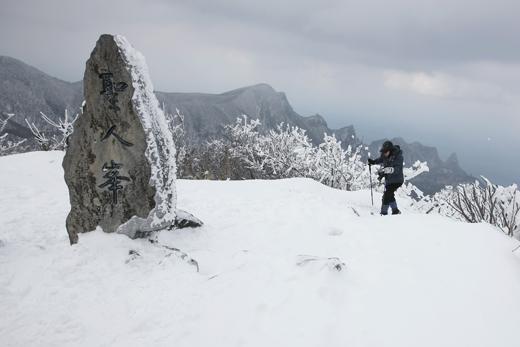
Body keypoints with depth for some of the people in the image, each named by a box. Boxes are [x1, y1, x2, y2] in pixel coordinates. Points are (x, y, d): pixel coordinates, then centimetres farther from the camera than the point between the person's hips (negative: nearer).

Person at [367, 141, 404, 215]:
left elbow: (398, 168, -37)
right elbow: (381, 159, 17)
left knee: (387, 195, -16)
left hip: (396, 180, -8)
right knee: (390, 195, 20)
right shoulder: (384, 154, -8)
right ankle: (395, 211, 40)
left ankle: (384, 213, -4)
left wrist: (391, 169, -55)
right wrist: (373, 162, 2)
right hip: (388, 179, 8)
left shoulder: (398, 156, -26)